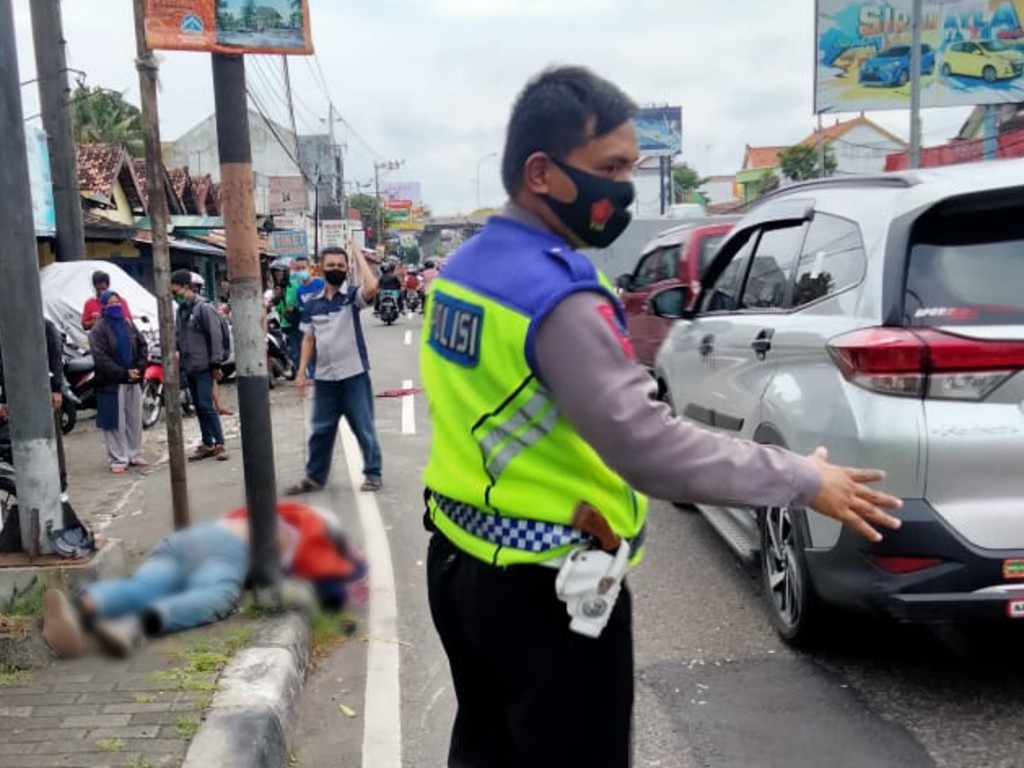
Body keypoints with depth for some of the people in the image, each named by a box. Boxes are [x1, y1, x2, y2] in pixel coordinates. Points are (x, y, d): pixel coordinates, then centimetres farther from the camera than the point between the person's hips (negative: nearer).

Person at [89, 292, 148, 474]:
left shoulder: (128, 324, 11)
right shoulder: (98, 329, -6)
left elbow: (142, 346, 11)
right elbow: (101, 358, -14)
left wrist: (139, 368, -6)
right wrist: (124, 373, -18)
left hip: (133, 381, 5)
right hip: (112, 383, -5)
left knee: (134, 420, 10)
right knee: (116, 423, -1)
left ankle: (134, 455, 21)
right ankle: (118, 459, 6)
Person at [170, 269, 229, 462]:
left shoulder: (204, 308, -10)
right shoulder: (181, 310, 13)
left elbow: (215, 336, -13)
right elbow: (179, 337, 19)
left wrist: (216, 364, -15)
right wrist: (179, 355, 12)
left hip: (203, 366, -8)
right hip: (189, 367, 8)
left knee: (206, 406, -10)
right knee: (199, 407, 10)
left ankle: (219, 444, -3)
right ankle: (208, 444, 16)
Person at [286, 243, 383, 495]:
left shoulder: (353, 295, -5)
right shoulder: (313, 303, 7)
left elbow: (372, 287, -29)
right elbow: (308, 339, 10)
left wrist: (357, 253, -18)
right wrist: (301, 372, 3)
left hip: (354, 374, -4)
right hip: (324, 377, 4)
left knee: (363, 427, 6)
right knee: (321, 429, 12)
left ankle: (373, 473, 18)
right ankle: (315, 476, 24)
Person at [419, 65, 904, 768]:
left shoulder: (464, 267, 5)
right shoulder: (558, 295, -24)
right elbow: (649, 448, -29)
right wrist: (804, 480, -20)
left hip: (461, 561, 9)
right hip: (542, 588, -8)